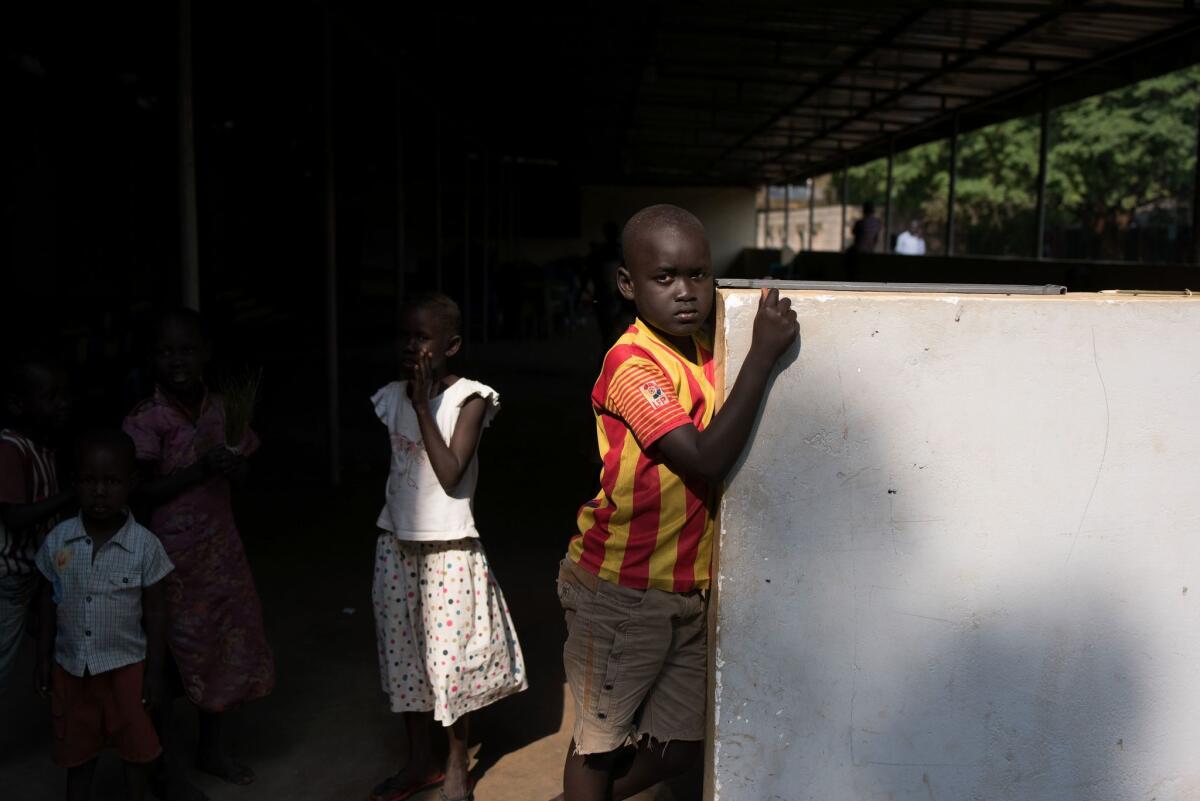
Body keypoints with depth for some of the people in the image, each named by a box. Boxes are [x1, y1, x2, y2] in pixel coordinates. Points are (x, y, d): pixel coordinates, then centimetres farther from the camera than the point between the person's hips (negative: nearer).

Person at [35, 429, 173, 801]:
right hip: (71, 665, 2)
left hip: (126, 665, -2)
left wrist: (154, 671, -7)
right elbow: (50, 603, 3)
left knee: (136, 745, 13)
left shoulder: (145, 545, -17)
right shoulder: (57, 540, -10)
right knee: (77, 747, 19)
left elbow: (155, 612, -9)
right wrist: (43, 658, 5)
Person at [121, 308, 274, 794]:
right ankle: (163, 764, 26)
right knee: (168, 650, 5)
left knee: (227, 644, 15)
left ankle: (211, 749, 37)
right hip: (169, 556, -5)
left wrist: (231, 463, -6)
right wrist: (199, 470, -23)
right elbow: (141, 493, -16)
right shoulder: (146, 420, -14)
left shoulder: (221, 409, 0)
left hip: (220, 549, 5)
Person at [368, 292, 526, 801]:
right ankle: (420, 760, 32)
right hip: (396, 544, 5)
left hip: (449, 547, -5)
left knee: (448, 657, 2)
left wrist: (424, 405, -21)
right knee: (401, 652, 13)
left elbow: (451, 474, -20)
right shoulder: (391, 397, 3)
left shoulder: (469, 399, -12)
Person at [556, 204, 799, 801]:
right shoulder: (632, 364, -22)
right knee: (599, 740, 14)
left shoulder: (703, 356, 3)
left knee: (680, 744, 19)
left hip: (688, 593, 8)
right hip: (619, 594, -7)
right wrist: (763, 353, -29)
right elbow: (706, 460, -30)